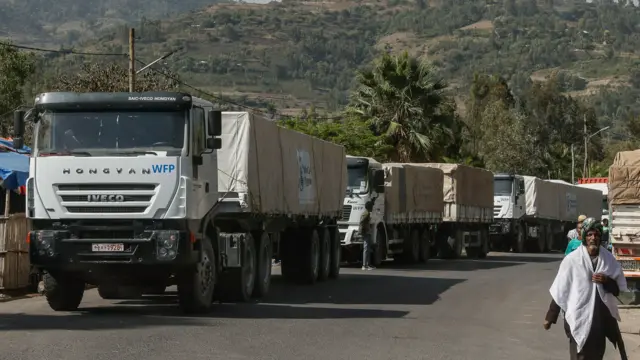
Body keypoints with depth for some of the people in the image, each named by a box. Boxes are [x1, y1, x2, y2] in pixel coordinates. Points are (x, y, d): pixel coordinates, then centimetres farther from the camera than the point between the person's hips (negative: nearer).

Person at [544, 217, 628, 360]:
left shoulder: (609, 259, 1)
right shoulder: (571, 260, -7)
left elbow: (618, 288, 8)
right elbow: (560, 291, -2)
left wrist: (606, 281, -13)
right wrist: (550, 317, 0)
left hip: (603, 317, 3)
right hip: (579, 318, -3)